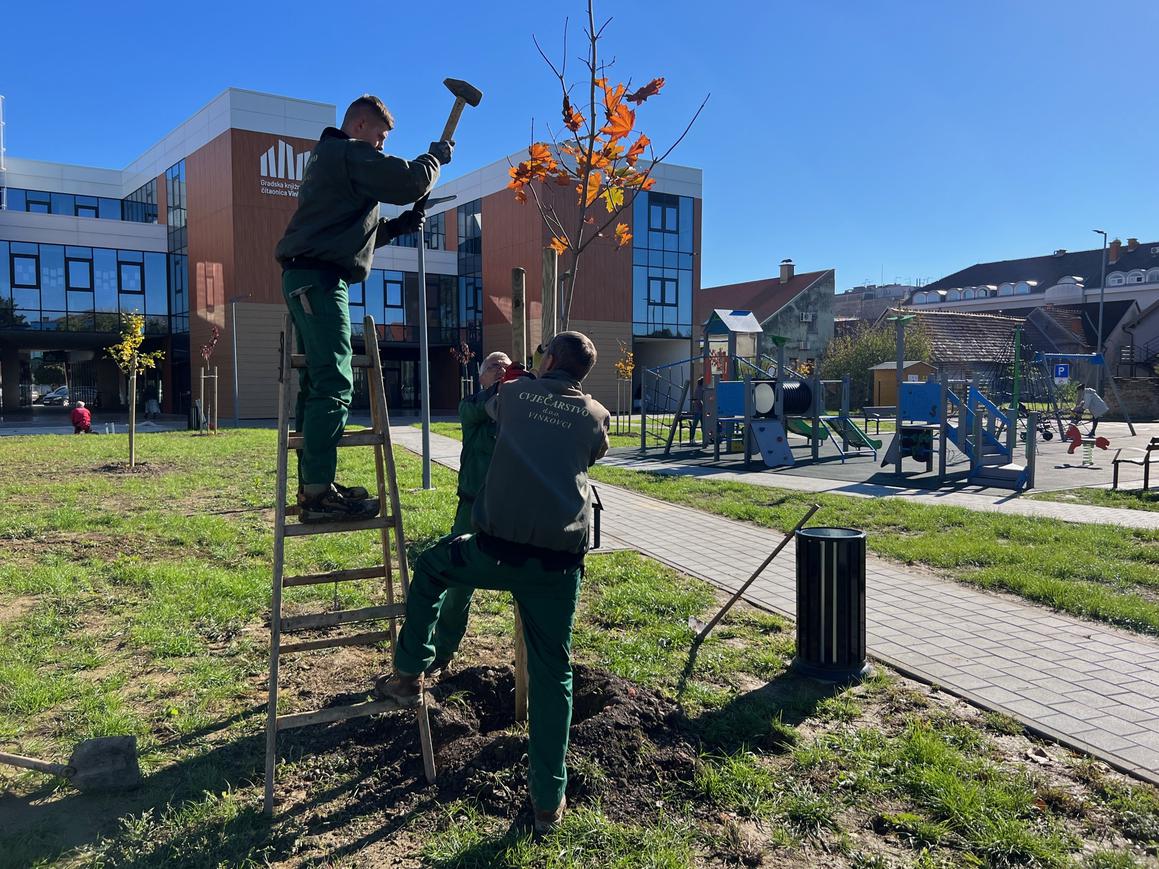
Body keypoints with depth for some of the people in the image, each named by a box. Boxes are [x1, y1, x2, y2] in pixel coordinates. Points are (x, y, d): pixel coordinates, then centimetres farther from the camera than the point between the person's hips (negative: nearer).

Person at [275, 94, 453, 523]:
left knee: (318, 382, 11)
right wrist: (435, 157, 5)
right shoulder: (350, 154, -5)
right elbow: (410, 182, -14)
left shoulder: (326, 157, 28)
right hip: (320, 277, -11)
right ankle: (318, 493, -18)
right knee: (333, 383, -15)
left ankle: (312, 483, 15)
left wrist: (396, 226, 17)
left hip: (307, 277, 11)